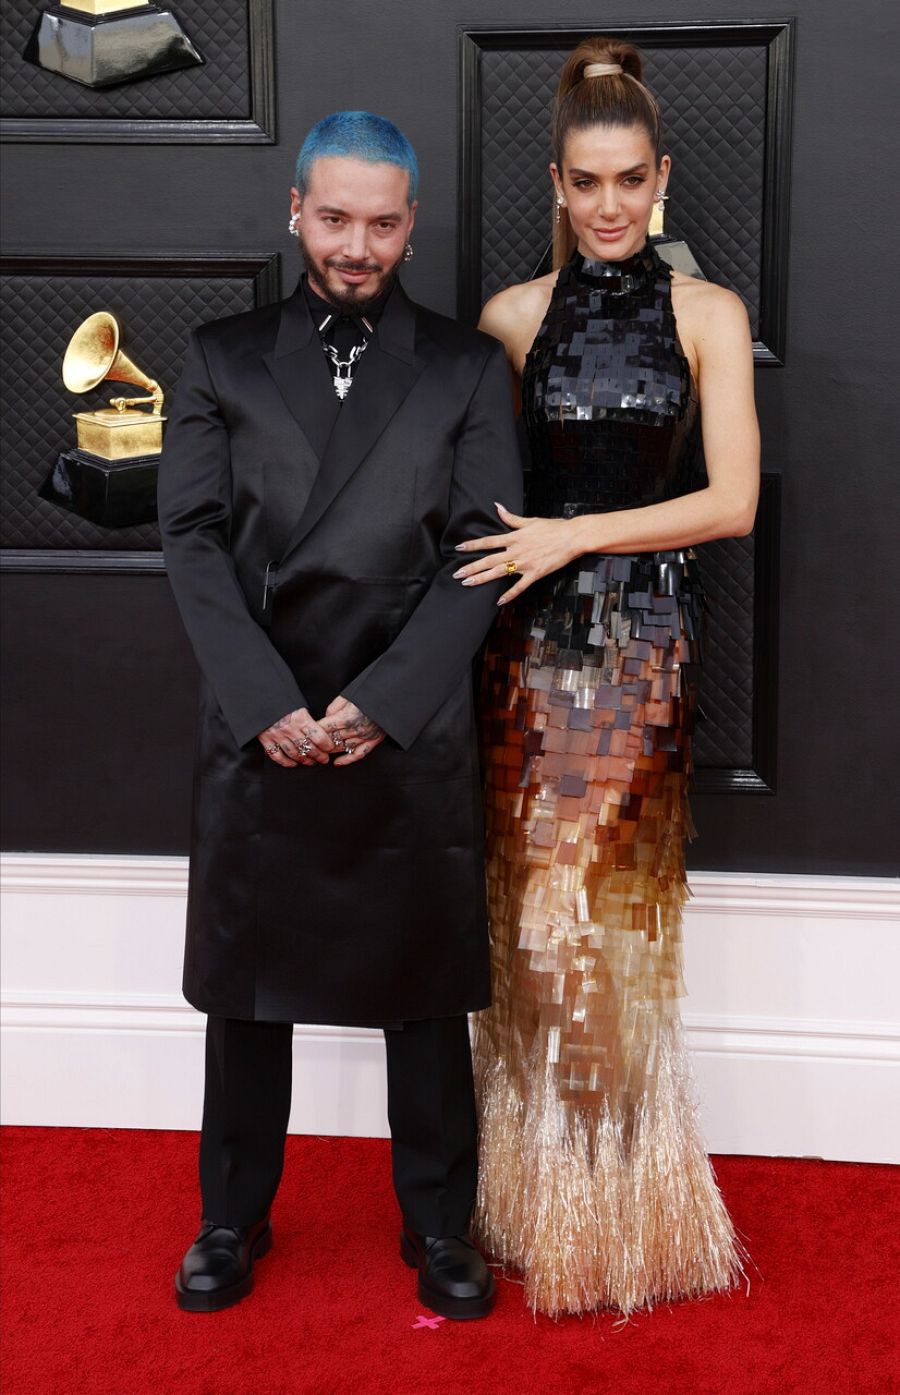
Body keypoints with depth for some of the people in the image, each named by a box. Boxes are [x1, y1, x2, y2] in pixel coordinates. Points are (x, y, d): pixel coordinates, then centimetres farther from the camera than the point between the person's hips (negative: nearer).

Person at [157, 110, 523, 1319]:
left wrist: (378, 701, -12)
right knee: (245, 985, 10)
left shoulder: (467, 368, 5)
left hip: (414, 733, -1)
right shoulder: (223, 357, 7)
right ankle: (233, 1219, 27)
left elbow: (483, 551, -2)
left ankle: (440, 1226, 24)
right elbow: (191, 536, -1)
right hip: (256, 731, 1)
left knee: (427, 989, 8)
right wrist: (266, 702, -12)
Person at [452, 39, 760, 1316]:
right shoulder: (513, 317, 7)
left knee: (604, 914, 1)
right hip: (533, 637, 1)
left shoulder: (707, 315, 2)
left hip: (647, 640, -1)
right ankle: (546, 1198, 19)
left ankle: (614, 1207, 20)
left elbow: (732, 500, -5)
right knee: (540, 907, 2)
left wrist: (575, 536, -10)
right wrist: (511, 557, -3)